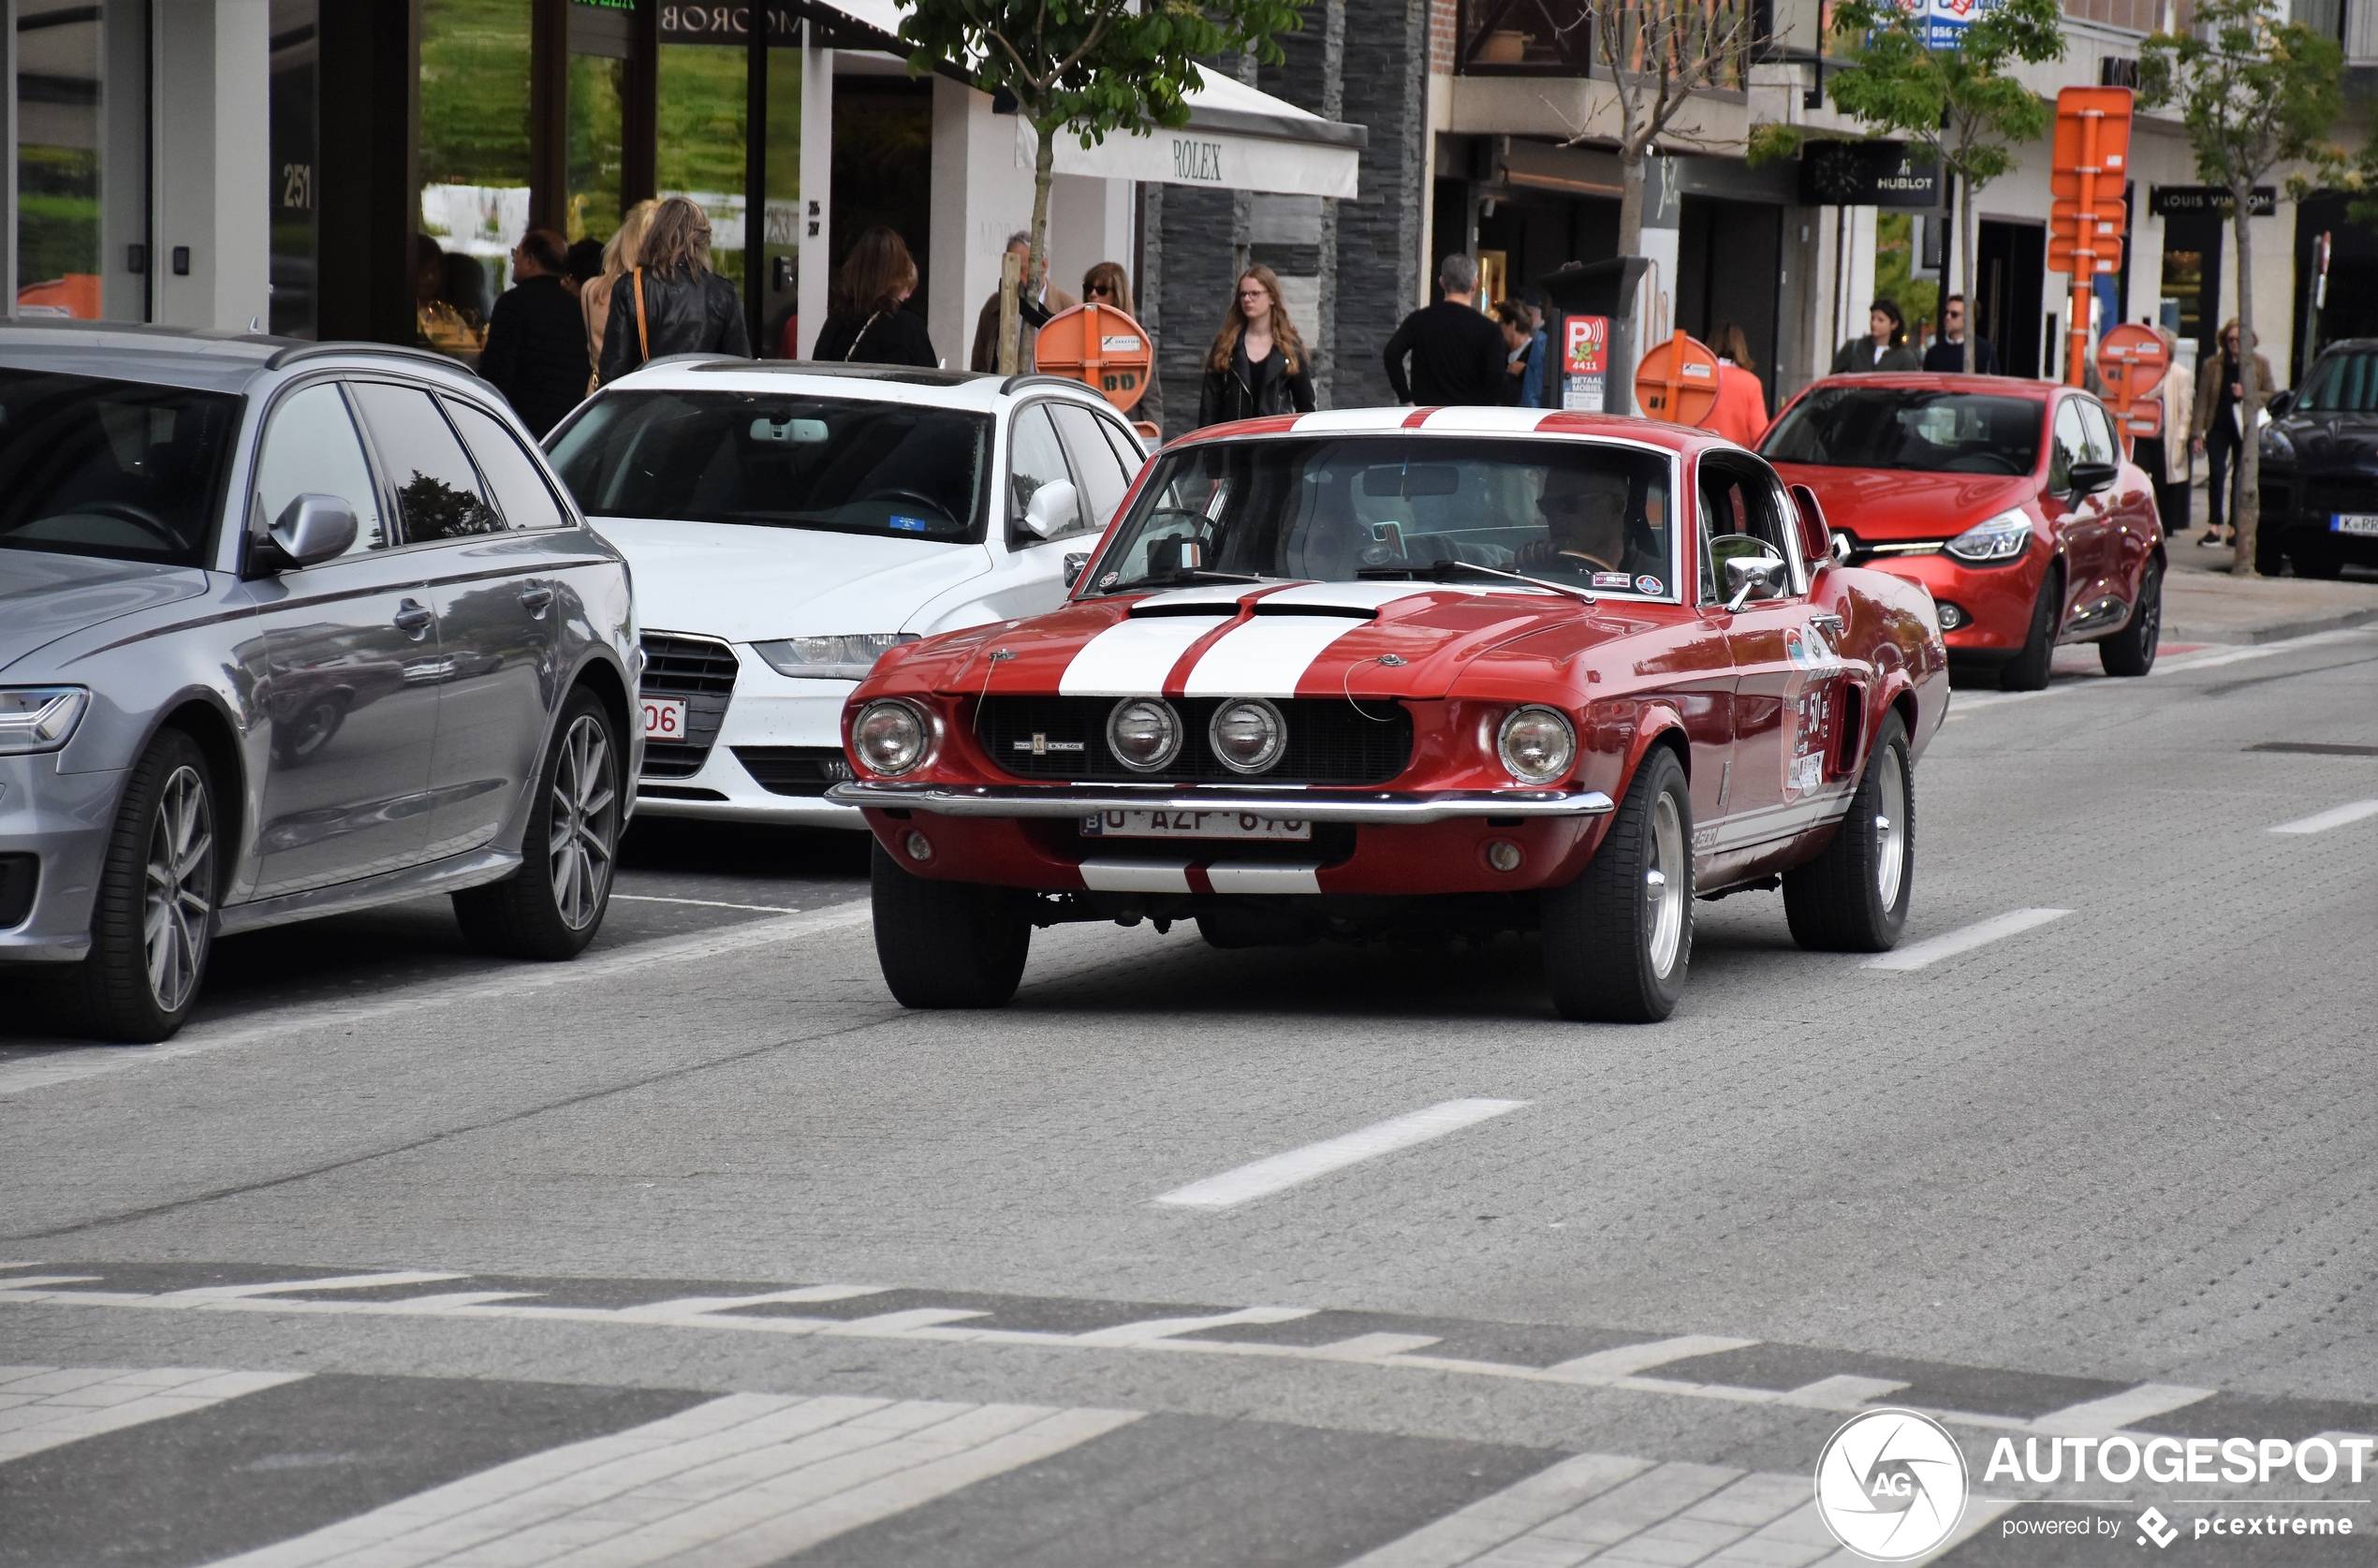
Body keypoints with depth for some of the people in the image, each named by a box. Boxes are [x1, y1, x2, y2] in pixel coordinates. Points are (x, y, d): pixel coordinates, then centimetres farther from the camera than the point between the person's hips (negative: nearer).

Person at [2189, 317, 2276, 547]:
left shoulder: (2259, 364, 5)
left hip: (2245, 429, 0)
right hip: (2218, 426, 0)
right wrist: (2197, 432, -2)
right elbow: (2202, 400, 4)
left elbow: (2271, 396, 4)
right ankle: (2214, 526, -11)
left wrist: (2247, 395, -13)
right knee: (2216, 474, -11)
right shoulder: (2213, 365, 6)